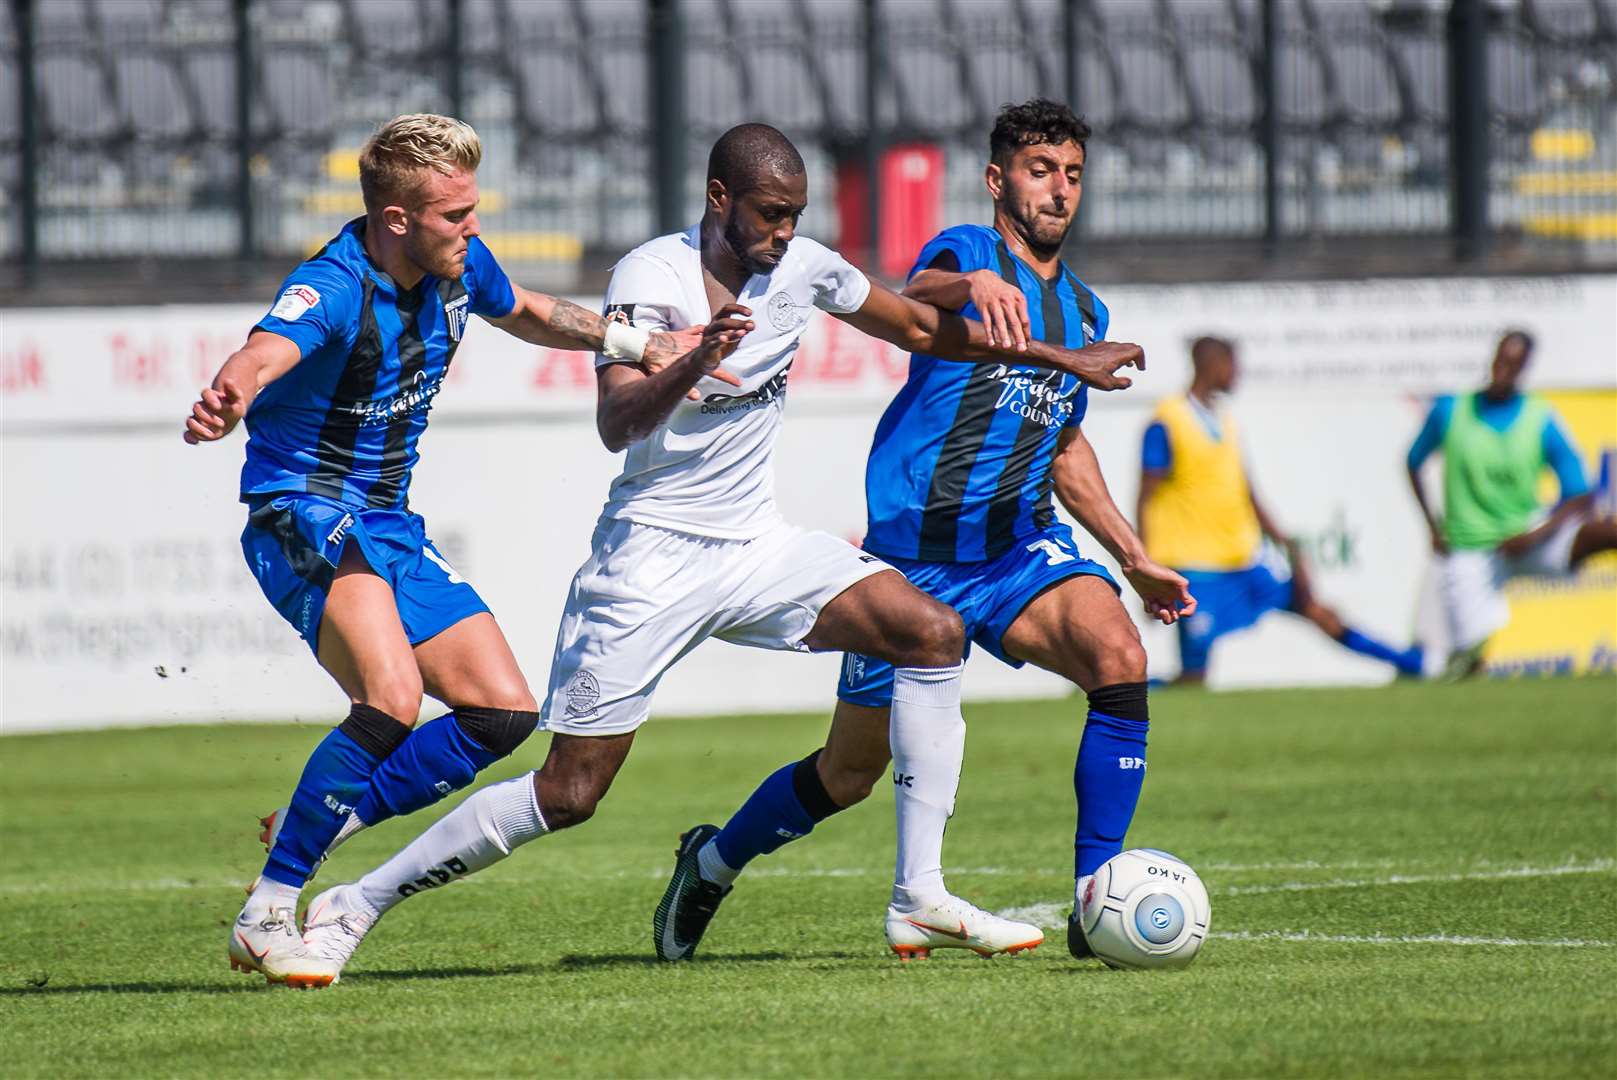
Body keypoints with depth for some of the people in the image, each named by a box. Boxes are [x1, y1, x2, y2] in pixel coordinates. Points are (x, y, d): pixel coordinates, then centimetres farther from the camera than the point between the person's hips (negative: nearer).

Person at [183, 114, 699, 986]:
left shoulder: (459, 267, 1)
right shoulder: (334, 289, -24)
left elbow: (525, 313, 25)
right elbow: (263, 353, -47)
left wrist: (633, 344, 15)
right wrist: (225, 400, -70)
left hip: (389, 527, 9)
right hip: (302, 519, -9)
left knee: (503, 712, 4)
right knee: (392, 695, -31)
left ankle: (320, 824, 15)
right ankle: (266, 914, -23)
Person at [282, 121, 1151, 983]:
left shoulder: (803, 267, 3)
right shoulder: (650, 277, -15)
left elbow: (921, 328, 20)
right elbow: (616, 425, -28)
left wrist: (1060, 357, 23)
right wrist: (695, 362, -46)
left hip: (754, 542, 6)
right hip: (653, 550, -6)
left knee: (932, 631, -12)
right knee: (568, 794, -9)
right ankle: (354, 905, 5)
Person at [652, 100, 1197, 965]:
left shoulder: (1083, 310, 14)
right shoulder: (969, 251, -8)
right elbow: (913, 296, -34)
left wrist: (1135, 559, 23)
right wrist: (974, 284, -57)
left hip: (1019, 547, 5)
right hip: (913, 552, -5)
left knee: (1119, 659, -25)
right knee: (852, 771, 5)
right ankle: (715, 860, 34)